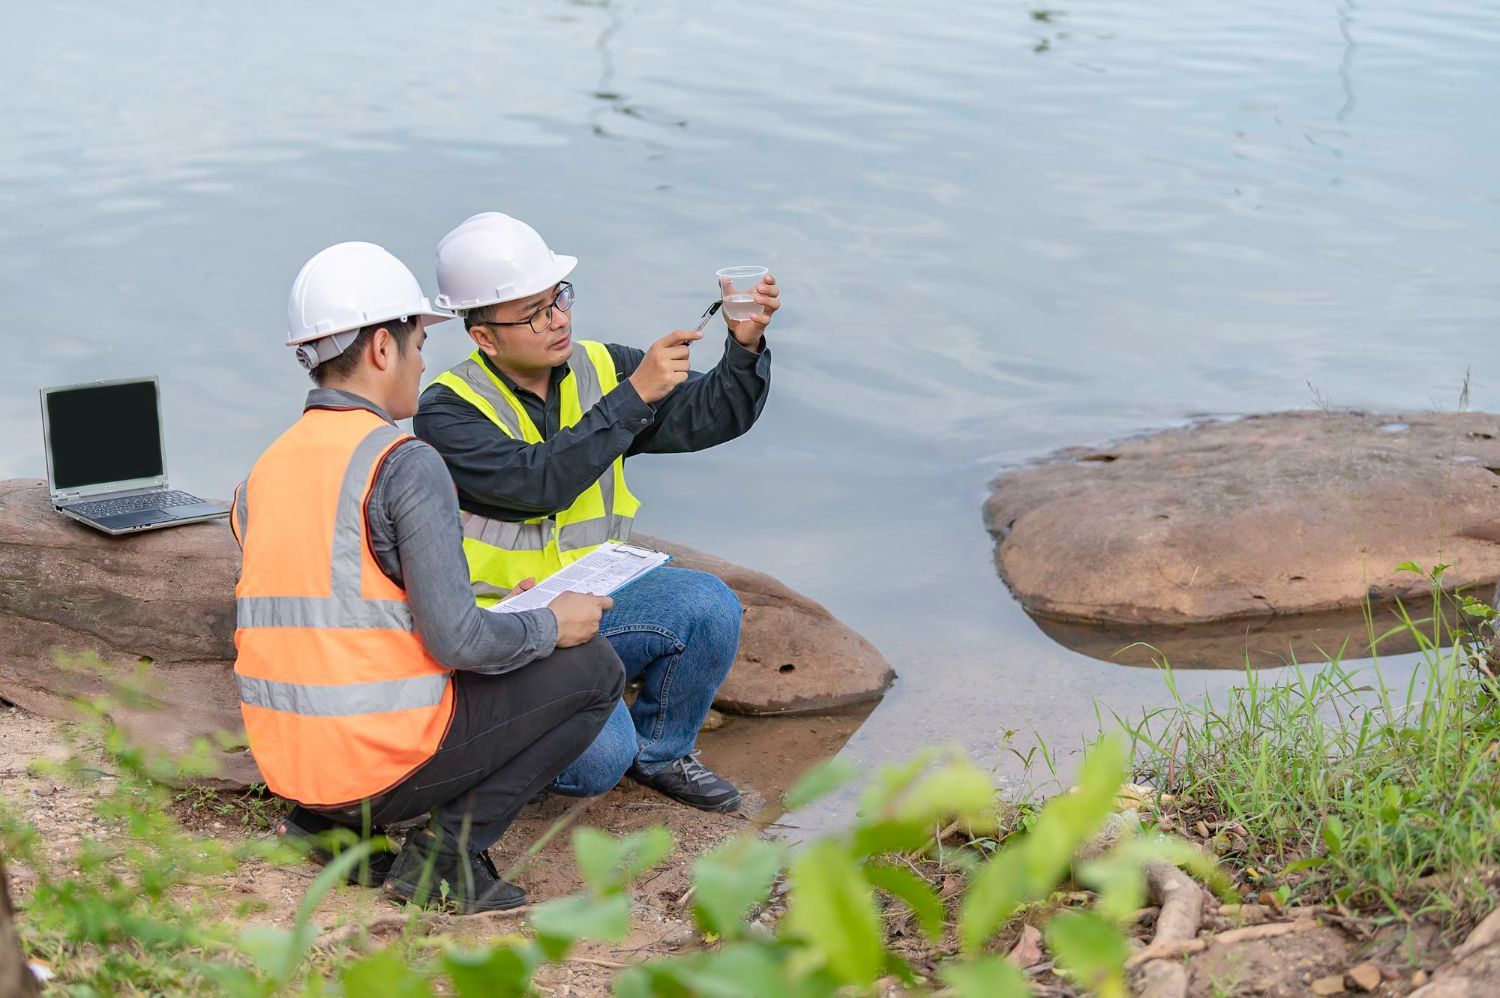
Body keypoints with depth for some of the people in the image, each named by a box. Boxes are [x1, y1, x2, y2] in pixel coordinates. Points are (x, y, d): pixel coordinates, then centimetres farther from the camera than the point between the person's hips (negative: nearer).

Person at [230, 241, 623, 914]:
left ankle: (329, 823, 15)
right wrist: (553, 625, -1)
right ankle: (449, 845, -2)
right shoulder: (405, 463, -15)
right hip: (385, 757, -8)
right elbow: (455, 639, -20)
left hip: (285, 764, 8)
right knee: (593, 668, 7)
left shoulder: (264, 471, 9)